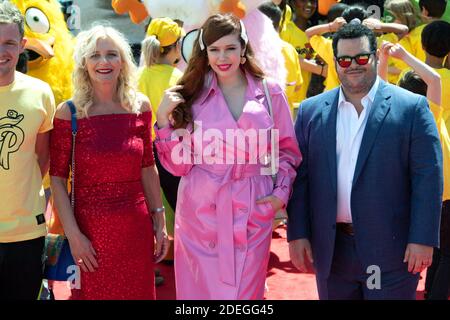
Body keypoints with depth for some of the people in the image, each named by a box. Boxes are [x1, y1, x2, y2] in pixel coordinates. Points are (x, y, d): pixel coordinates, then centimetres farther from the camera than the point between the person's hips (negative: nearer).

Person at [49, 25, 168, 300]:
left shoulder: (140, 105, 2)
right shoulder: (69, 112, -8)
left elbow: (147, 167, 9)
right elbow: (57, 178, -6)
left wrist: (159, 221, 8)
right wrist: (73, 235, -12)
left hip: (137, 228, 3)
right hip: (90, 228, -3)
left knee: (139, 292, 12)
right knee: (93, 293, 8)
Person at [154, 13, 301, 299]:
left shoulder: (270, 93, 1)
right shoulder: (192, 97, -1)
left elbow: (287, 150, 11)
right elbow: (179, 165, -2)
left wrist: (281, 193, -1)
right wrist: (164, 119, -11)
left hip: (253, 212, 0)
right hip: (202, 212, 0)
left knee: (245, 290, 8)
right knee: (202, 288, 10)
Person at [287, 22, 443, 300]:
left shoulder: (412, 107, -3)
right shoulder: (311, 111, 6)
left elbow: (427, 176, -6)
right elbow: (300, 176, 6)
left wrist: (423, 240, -11)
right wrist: (297, 234, 1)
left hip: (391, 248, -3)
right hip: (331, 249, 3)